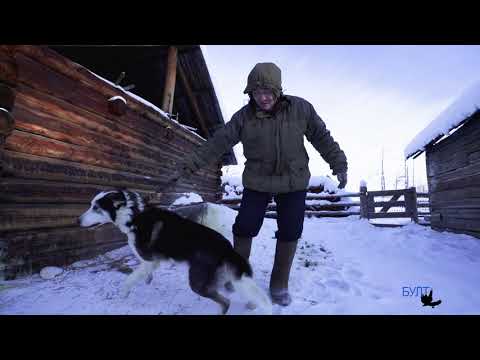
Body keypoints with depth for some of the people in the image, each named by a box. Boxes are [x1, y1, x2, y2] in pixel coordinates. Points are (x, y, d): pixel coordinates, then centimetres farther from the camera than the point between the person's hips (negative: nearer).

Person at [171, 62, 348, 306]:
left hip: (294, 184, 1)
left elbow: (322, 137, 2)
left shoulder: (301, 108, -8)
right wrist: (189, 167, -13)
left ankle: (279, 285, 25)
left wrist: (339, 165, 0)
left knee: (289, 233, 4)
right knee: (243, 229, 0)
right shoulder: (244, 116, -9)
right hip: (256, 183, 0)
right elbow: (217, 143, -10)